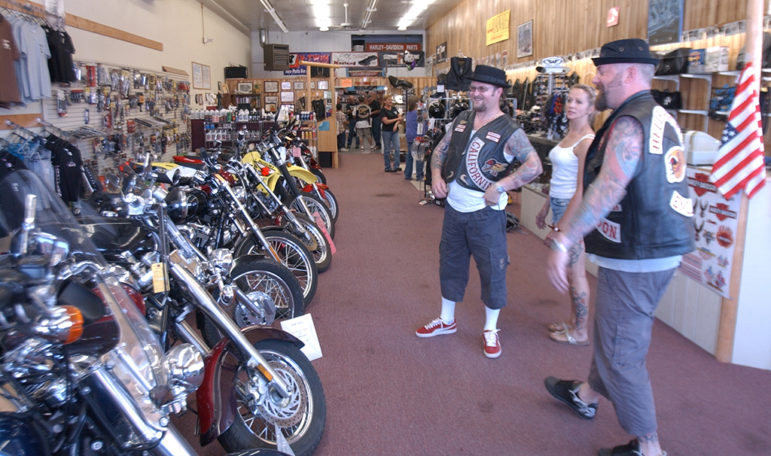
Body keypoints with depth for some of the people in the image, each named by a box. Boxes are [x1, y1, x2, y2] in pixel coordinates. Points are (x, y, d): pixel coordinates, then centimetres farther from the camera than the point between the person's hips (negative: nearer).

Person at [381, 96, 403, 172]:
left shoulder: (394, 108, 10)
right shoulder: (383, 110, -7)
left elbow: (400, 117, 7)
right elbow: (386, 121, -16)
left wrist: (396, 124, -12)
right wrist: (397, 119, -15)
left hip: (395, 131, 5)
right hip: (386, 131, -5)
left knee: (397, 148, -5)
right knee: (387, 150, 3)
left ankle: (396, 166, -3)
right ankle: (388, 167, 11)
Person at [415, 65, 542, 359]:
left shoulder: (509, 131, -11)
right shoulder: (461, 120, 7)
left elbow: (534, 166, -18)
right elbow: (440, 150, 16)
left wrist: (499, 186, -24)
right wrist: (436, 175, -2)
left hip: (485, 213, -6)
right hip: (454, 207, 6)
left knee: (492, 269, 5)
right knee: (450, 264, 17)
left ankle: (490, 330, 24)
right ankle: (447, 320, 36)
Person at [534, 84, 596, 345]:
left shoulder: (587, 141, -16)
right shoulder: (569, 134, 13)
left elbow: (582, 190, -20)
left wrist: (561, 227, -20)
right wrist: (546, 208, 21)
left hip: (574, 209, -9)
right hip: (559, 205, 9)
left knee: (575, 273, 1)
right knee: (569, 270, 16)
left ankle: (580, 333, 14)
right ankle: (574, 322, 30)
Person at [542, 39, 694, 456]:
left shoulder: (629, 125, -19)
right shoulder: (663, 119, 12)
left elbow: (607, 189, -31)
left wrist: (562, 241, -30)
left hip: (634, 259, -10)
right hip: (662, 249, 10)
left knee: (620, 353, 3)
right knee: (613, 334, 25)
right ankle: (586, 396, 46)